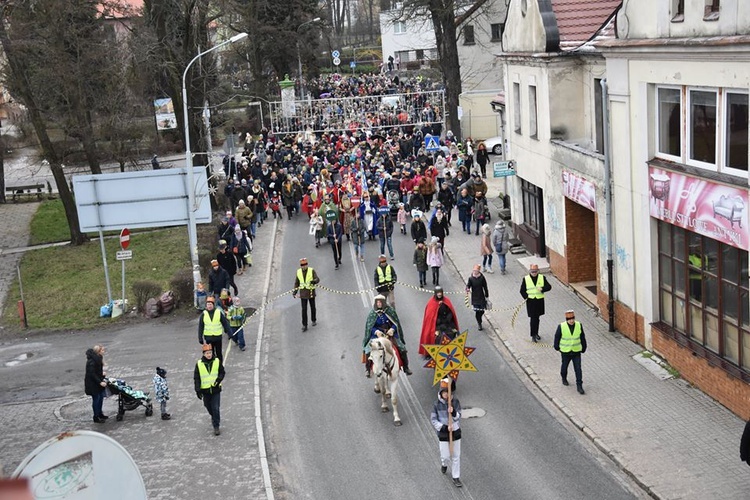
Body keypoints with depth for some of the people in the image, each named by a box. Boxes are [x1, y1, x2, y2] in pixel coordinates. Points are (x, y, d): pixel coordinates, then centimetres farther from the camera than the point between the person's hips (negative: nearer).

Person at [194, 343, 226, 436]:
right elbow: (196, 378, -2)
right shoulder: (199, 364, -6)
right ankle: (213, 417, 47)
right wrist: (197, 390, -8)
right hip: (205, 390, 1)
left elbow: (222, 372, 6)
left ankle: (216, 426, 5)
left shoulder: (217, 361, -4)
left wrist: (219, 379, -14)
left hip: (216, 389, -1)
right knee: (208, 407, 17)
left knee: (216, 408, -5)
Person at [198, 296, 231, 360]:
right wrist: (200, 338, 0)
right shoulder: (203, 314, -2)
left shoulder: (219, 313, -6)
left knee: (219, 353, 10)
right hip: (208, 337, 1)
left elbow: (225, 324, -2)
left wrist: (229, 333, -4)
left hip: (218, 337, -1)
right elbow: (200, 327, 2)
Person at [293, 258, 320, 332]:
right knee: (304, 309, -2)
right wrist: (294, 292, -2)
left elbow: (317, 279, -15)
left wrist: (314, 281, -39)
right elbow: (296, 283, 6)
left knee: (312, 307, 14)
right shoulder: (298, 272, -1)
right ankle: (304, 325, 2)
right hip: (303, 293, 1)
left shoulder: (312, 271, -11)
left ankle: (314, 320, 38)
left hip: (311, 292, -1)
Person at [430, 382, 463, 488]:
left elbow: (458, 417, -8)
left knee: (456, 456, 7)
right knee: (445, 456, 5)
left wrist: (453, 412, -30)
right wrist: (444, 427, -20)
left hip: (456, 432, 1)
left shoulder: (455, 402, -9)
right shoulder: (436, 404, -12)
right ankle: (444, 464, 42)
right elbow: (433, 420, -8)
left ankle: (456, 478, 20)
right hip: (443, 433, -1)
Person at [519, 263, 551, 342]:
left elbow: (549, 286, -1)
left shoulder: (542, 278, 1)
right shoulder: (525, 279, -4)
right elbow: (522, 291, 1)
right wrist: (526, 297, -14)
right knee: (533, 318, -7)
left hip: (540, 300, 3)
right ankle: (533, 335, 0)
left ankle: (536, 333, 30)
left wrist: (542, 289, -19)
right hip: (531, 301, -3)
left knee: (537, 318, 14)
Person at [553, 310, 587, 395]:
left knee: (578, 369, -1)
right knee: (564, 366, 19)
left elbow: (582, 337, 3)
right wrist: (557, 347, 9)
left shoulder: (579, 325, -10)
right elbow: (557, 337, -1)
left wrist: (583, 348, 11)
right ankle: (564, 378, 47)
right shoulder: (561, 326, -16)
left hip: (576, 351, 1)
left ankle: (579, 386, 6)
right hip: (565, 352, -1)